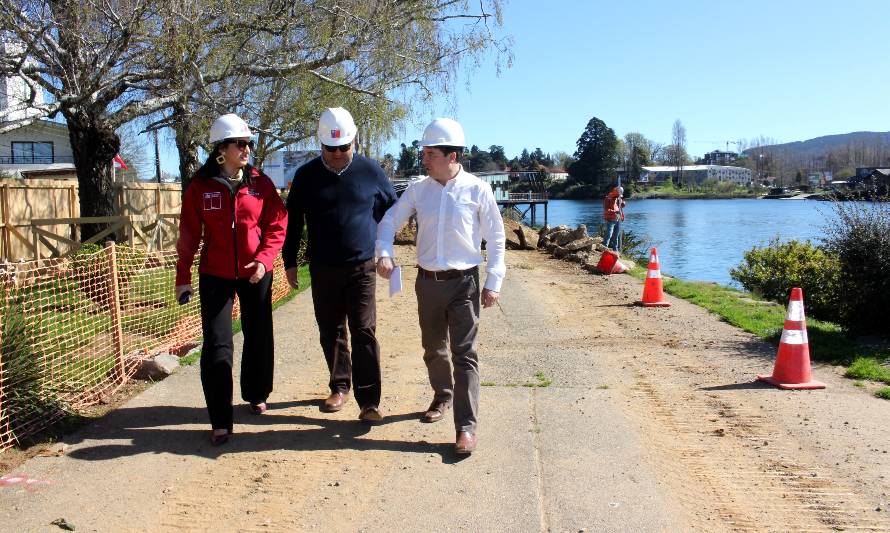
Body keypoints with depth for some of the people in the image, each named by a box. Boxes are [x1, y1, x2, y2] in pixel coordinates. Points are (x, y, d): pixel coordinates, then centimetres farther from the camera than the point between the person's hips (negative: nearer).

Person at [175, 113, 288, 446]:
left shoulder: (260, 183, -2)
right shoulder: (201, 186, -4)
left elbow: (277, 224, -1)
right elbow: (189, 234, -1)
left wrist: (264, 259, -16)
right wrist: (183, 276, -1)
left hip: (256, 274, 2)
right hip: (215, 275, -1)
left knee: (259, 338, 14)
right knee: (217, 346, -4)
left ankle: (256, 396, 38)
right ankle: (220, 421, 4)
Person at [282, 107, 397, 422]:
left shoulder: (370, 171, -1)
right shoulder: (306, 175, 1)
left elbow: (391, 210, 11)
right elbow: (293, 220, 9)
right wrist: (290, 260, 8)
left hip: (361, 268, -2)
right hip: (322, 269, 2)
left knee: (364, 333, -6)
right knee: (330, 332, 11)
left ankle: (369, 401, -2)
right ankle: (340, 387, 28)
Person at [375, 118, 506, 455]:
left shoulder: (477, 190, -7)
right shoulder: (418, 189, 1)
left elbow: (496, 238, -2)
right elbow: (389, 221, 8)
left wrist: (493, 282, -5)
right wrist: (384, 253, -11)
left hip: (463, 281, -4)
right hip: (428, 281, 4)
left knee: (464, 352, -5)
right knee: (433, 348, 18)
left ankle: (466, 426, -3)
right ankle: (442, 395, 43)